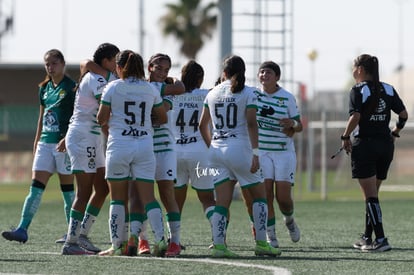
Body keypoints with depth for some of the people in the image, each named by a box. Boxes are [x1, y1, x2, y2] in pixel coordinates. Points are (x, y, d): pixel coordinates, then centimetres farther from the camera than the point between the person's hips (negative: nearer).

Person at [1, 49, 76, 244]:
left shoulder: (71, 87, -7)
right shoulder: (45, 88, 14)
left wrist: (67, 139, -21)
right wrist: (36, 141, 20)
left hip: (64, 143, -6)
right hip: (45, 143, 6)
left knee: (67, 189, 1)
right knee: (36, 187, -3)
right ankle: (22, 229, -10)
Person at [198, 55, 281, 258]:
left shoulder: (212, 94, 11)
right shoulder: (247, 93, -3)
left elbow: (203, 125, 15)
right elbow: (251, 124, -11)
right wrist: (255, 153, -13)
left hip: (217, 150, 4)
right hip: (239, 149, -4)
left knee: (222, 201, 3)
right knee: (259, 195, 9)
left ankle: (218, 245, -7)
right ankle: (261, 243, 4)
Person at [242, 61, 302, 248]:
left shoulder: (287, 98, -4)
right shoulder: (253, 94, 1)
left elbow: (299, 126, 2)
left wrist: (293, 125, -19)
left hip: (284, 151, -1)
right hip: (261, 150, 1)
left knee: (283, 196, -7)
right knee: (266, 193, -9)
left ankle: (289, 219, 26)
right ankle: (270, 235, -1)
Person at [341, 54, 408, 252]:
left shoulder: (358, 91, -8)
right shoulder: (388, 90, 8)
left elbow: (355, 117, -19)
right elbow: (403, 114, 4)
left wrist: (345, 137, -7)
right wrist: (394, 133, 16)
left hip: (364, 144, -6)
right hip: (385, 145, 6)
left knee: (370, 196, -5)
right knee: (372, 194, 18)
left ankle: (381, 240, -12)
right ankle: (367, 238, 23)